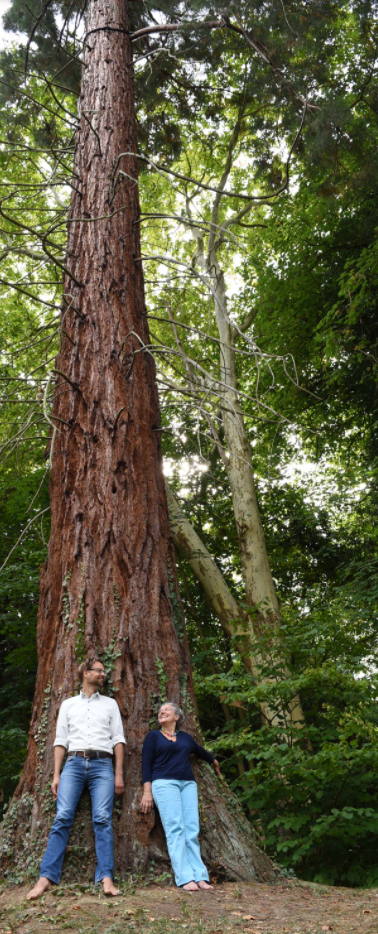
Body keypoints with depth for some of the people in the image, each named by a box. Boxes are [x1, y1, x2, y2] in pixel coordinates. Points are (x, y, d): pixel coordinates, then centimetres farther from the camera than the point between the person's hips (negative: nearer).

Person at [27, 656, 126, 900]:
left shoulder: (110, 704, 16)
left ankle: (106, 878, -14)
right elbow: (61, 741, 13)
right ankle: (46, 877, -11)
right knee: (63, 817, -12)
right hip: (74, 763, 0)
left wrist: (119, 774, 2)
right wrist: (56, 775, 4)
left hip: (102, 764, 0)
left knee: (103, 819, -13)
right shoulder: (68, 704, 17)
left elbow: (118, 740, 11)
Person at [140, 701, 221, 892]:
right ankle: (185, 878, -16)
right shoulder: (153, 736, 10)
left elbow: (201, 752, 38)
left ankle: (199, 876, -8)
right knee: (175, 829, -13)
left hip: (188, 784, 4)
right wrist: (147, 792, -6)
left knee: (192, 830, -6)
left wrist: (214, 762, 53)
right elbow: (147, 764, 3)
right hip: (164, 783, -4)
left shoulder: (185, 737, 20)